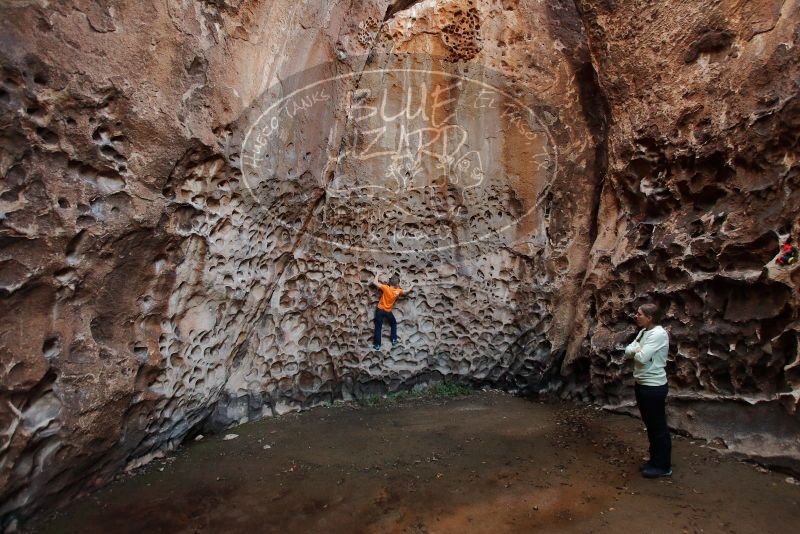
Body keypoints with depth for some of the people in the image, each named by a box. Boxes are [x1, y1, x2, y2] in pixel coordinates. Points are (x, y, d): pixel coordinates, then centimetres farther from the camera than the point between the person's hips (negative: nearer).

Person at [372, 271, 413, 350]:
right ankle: (394, 340, 27)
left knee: (378, 328, 5)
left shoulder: (386, 288, -20)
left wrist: (377, 274, -1)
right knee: (393, 323, 28)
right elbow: (406, 291, 8)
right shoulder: (398, 291, -11)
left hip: (380, 310, -1)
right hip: (388, 311, 2)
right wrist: (411, 286, 27)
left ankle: (377, 345, 9)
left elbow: (375, 282, -17)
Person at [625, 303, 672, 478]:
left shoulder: (658, 334, -21)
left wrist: (636, 350, -6)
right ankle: (655, 460, 31)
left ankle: (663, 466, 17)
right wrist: (638, 350, -12)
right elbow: (628, 350, 6)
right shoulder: (643, 332, 8)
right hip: (641, 384, 9)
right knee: (650, 425, 18)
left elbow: (642, 357, -26)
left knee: (659, 426, 4)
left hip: (654, 386, -9)